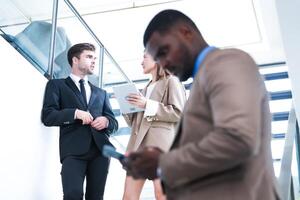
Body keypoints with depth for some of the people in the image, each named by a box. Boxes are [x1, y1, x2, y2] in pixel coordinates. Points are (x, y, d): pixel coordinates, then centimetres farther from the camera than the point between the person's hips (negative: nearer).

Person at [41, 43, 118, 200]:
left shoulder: (101, 93, 28)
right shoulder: (57, 85, 14)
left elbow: (114, 123, 23)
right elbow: (47, 116, 1)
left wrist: (106, 121, -1)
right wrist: (75, 113, -13)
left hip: (100, 148, 4)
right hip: (74, 149, -4)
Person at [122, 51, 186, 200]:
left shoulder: (171, 81, 7)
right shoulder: (147, 87, 29)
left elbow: (179, 113, -7)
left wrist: (148, 105, -9)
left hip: (160, 143, -7)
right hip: (138, 143, 7)